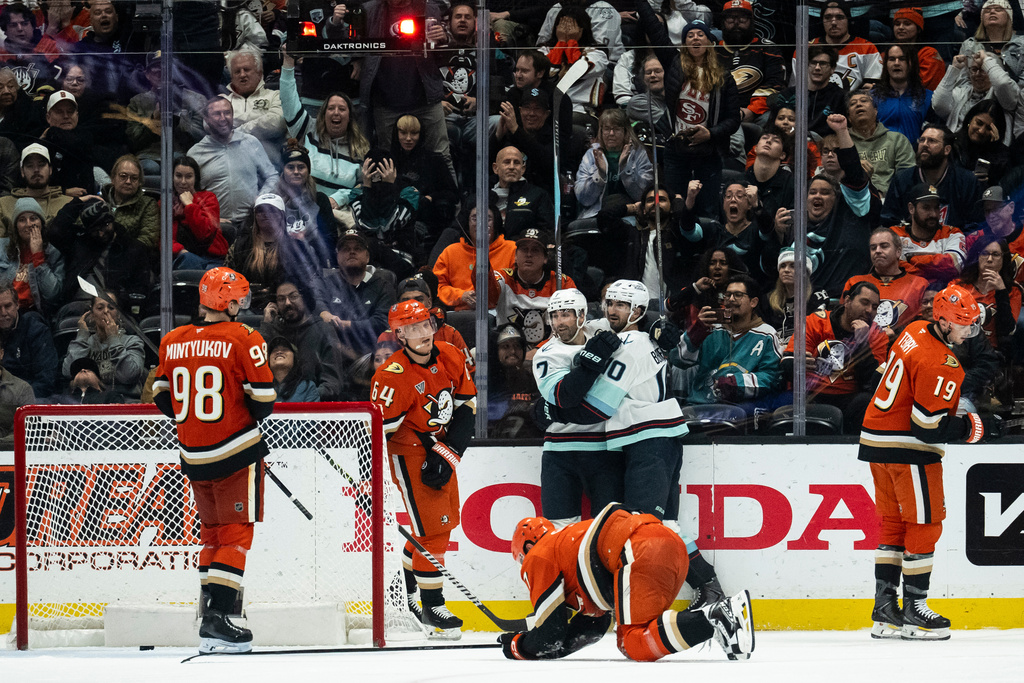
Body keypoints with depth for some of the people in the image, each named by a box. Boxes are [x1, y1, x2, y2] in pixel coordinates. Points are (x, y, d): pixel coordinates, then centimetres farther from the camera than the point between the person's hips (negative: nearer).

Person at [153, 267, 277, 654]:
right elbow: (264, 398, -11)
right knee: (236, 533, -2)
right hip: (236, 453, -5)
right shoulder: (243, 340, -11)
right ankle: (217, 618, -12)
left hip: (193, 457, 5)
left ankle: (210, 607, 16)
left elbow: (162, 396, 11)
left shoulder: (173, 342, 4)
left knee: (213, 530, 19)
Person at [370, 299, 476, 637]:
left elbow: (466, 406, 2)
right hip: (409, 453, -7)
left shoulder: (451, 358, -5)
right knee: (433, 528, -11)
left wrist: (447, 455, -8)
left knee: (444, 521, 16)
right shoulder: (393, 376, -24)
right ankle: (431, 606, -1)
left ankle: (406, 592, 35)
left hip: (442, 449, 7)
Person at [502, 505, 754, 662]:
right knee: (627, 642, 13)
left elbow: (549, 637, 12)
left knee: (637, 647, -14)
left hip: (643, 553, -9)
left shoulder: (539, 558, 17)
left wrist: (516, 646, 29)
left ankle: (719, 617, -33)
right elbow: (594, 626, 44)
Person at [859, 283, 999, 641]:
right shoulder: (940, 365, -23)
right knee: (924, 523, -1)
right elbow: (928, 426, -24)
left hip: (877, 437, 9)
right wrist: (975, 426, -14)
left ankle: (884, 610, 16)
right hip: (909, 450, -9)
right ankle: (914, 610, 2)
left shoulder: (915, 331, 5)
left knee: (893, 521, 14)